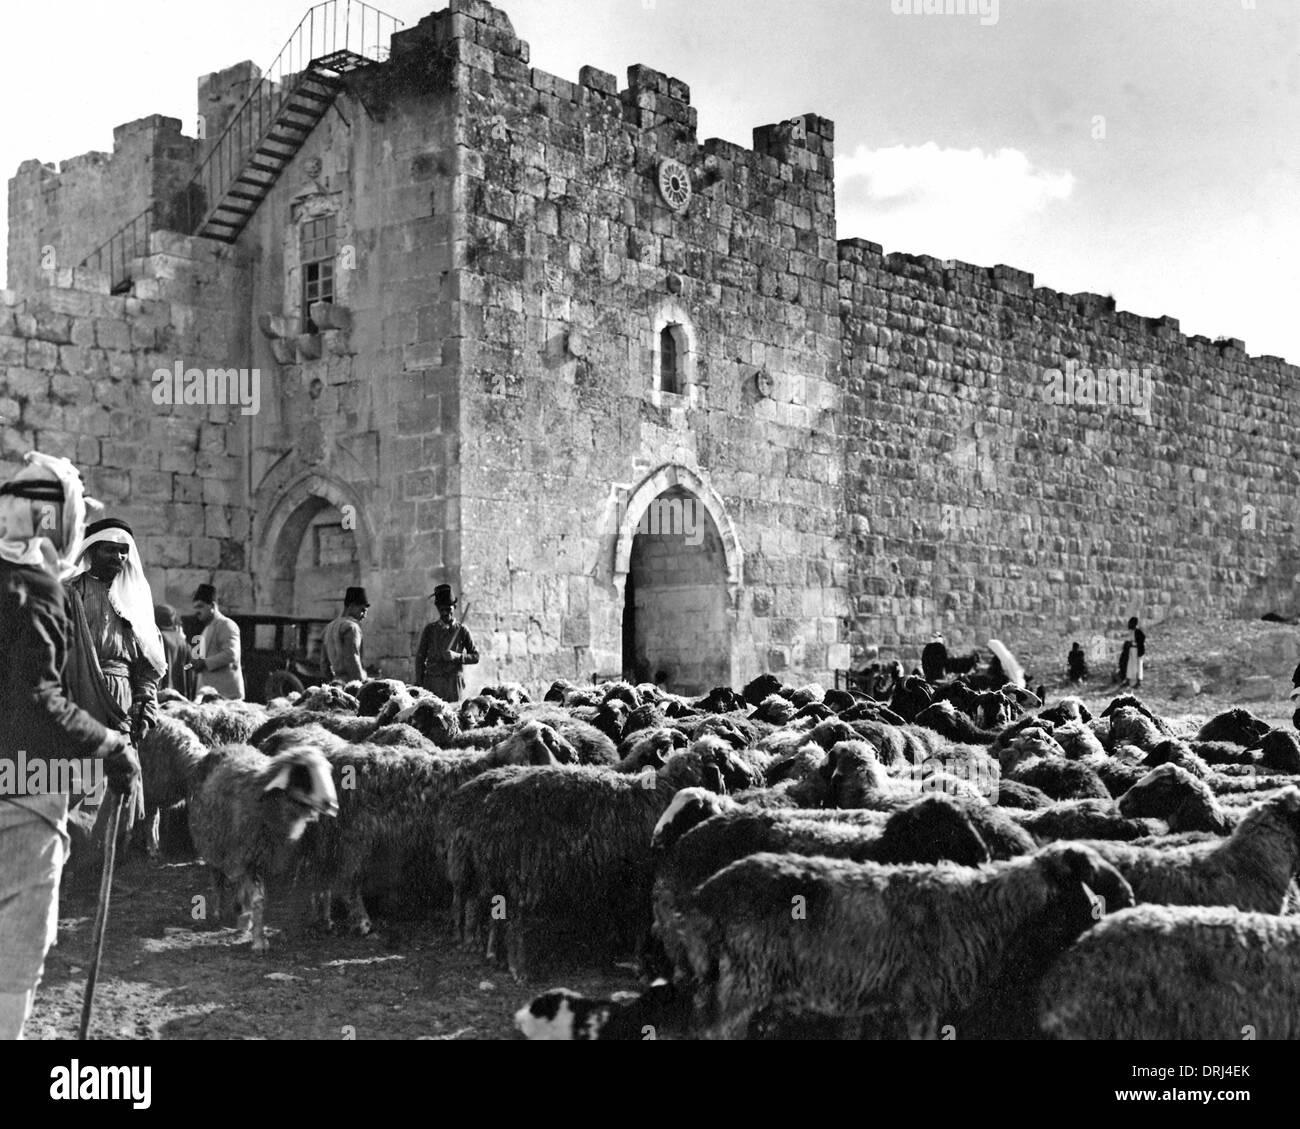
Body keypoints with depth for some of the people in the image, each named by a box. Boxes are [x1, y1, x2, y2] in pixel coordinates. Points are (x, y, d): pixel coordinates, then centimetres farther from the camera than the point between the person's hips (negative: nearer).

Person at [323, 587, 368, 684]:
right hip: (351, 682, -9)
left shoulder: (330, 626, 19)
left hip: (337, 680, 9)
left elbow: (325, 663, 22)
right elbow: (352, 661, -17)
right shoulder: (351, 627, -8)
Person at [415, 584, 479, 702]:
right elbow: (420, 658, 10)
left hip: (454, 684, 0)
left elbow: (475, 657, 7)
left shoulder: (461, 630, 7)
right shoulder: (429, 630, 9)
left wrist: (456, 656, -10)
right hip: (432, 683, 0)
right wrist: (419, 685, 3)